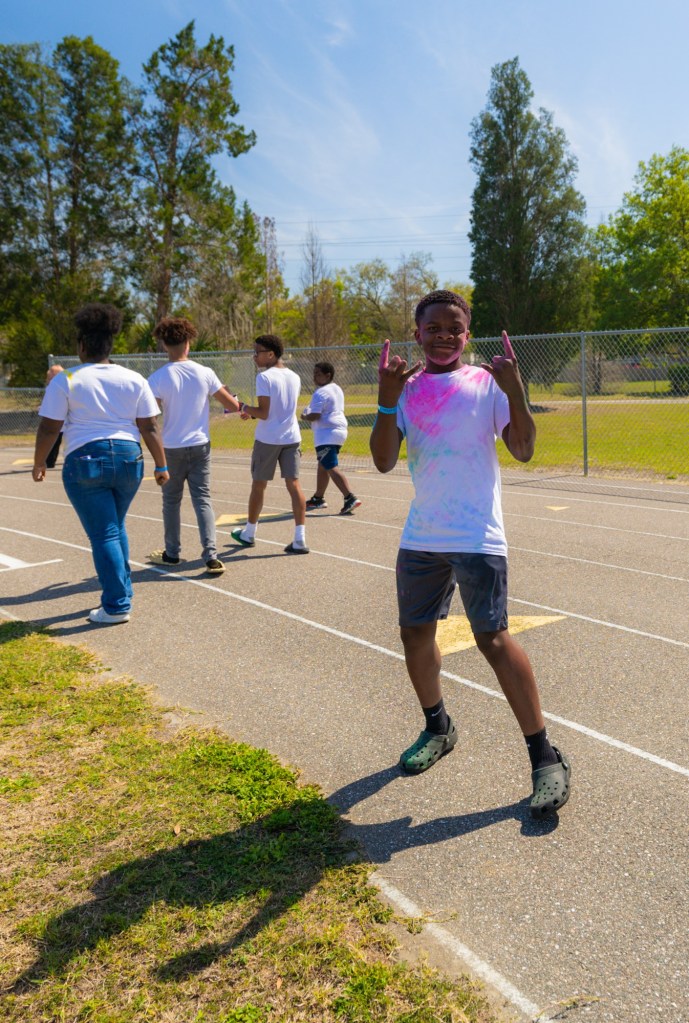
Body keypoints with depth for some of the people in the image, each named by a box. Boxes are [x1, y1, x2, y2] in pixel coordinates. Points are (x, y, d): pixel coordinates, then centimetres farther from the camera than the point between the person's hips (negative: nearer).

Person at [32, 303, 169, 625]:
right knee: (116, 526, 22)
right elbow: (150, 427, 3)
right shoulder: (134, 379, 5)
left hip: (84, 462, -4)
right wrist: (161, 466, 9)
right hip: (129, 459, 4)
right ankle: (121, 590, 28)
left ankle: (117, 606, 3)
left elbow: (48, 428, -4)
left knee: (104, 534, 1)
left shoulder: (66, 380, -3)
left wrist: (39, 463, 9)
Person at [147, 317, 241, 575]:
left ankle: (172, 553, 27)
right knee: (202, 500, 4)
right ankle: (211, 556, -6)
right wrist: (239, 404, 21)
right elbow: (232, 405, 0)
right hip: (200, 446, 1)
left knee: (171, 501, 14)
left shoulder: (158, 378, -10)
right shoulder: (205, 373, -4)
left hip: (172, 448, -1)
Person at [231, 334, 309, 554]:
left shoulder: (264, 377, -12)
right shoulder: (294, 377, 9)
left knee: (258, 485, 10)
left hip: (268, 439, -5)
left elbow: (263, 413, -16)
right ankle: (300, 539, -6)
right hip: (291, 437, 5)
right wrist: (253, 413, 20)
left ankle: (248, 534, 25)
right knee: (294, 484, 1)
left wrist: (245, 407, -1)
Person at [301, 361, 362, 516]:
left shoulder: (321, 393, -15)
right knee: (322, 466, 20)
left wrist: (304, 416, 0)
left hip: (327, 434, -11)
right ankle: (318, 498, 30)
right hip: (340, 430, 11)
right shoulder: (337, 389, 16)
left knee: (331, 468, -12)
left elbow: (314, 416, -21)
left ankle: (350, 498, -21)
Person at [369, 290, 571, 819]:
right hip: (420, 538, 5)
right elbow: (384, 462, -5)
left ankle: (546, 759, 5)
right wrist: (387, 400, -17)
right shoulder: (406, 389, 7)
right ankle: (438, 729, 37)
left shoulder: (488, 384, -2)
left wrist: (515, 391, -22)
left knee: (493, 639, -9)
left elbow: (523, 450, -9)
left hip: (477, 538, -5)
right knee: (414, 634, 13)